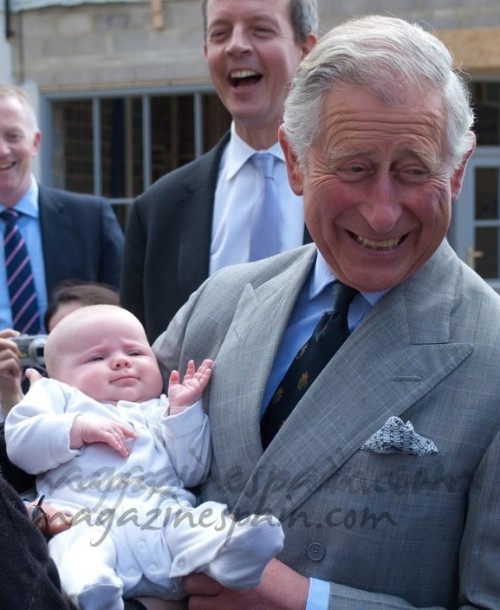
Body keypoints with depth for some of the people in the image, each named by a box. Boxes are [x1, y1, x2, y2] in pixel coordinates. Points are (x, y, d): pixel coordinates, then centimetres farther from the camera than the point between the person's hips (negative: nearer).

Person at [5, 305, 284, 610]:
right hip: (86, 520, -2)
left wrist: (184, 409, 13)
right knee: (75, 544, -38)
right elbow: (19, 444, 12)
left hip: (168, 519, 3)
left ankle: (230, 555, -59)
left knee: (210, 523, -30)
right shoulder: (57, 396, 30)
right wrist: (79, 428, -1)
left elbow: (191, 473, 22)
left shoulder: (160, 412, 35)